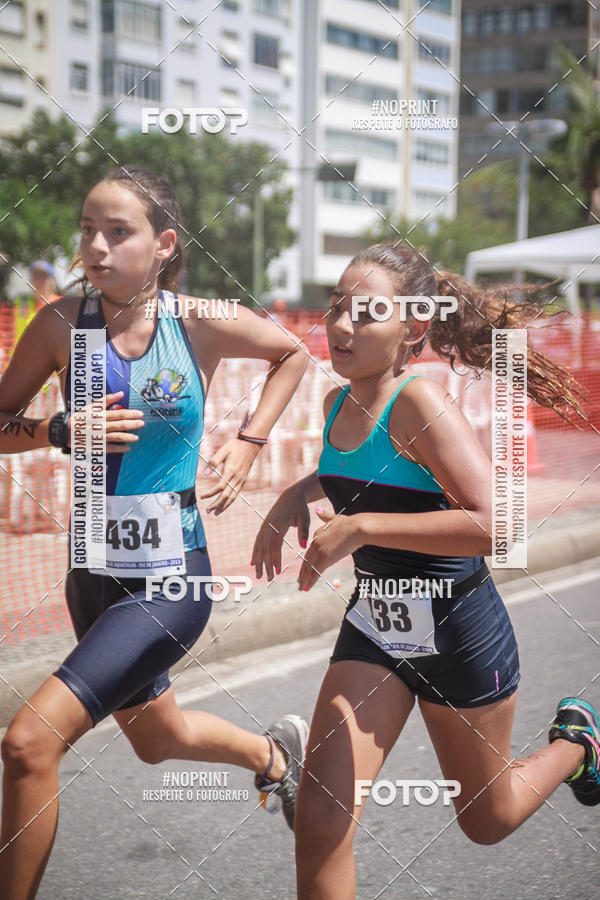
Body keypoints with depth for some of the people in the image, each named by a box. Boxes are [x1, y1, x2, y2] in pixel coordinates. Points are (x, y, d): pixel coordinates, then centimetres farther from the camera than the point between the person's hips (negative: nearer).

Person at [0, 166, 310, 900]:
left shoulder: (202, 323, -10)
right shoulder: (61, 325, -7)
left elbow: (292, 354, 10)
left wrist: (248, 443, 1)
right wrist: (63, 430, -19)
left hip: (171, 579, -4)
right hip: (94, 574, 4)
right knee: (154, 737, 27)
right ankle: (276, 752, 57)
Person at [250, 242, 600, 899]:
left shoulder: (419, 402, -24)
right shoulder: (337, 404, -1)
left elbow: (492, 525, -34)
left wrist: (360, 527, -32)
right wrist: (301, 492, 4)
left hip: (459, 634, -5)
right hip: (372, 626, 5)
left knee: (487, 819, 19)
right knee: (320, 819, -9)